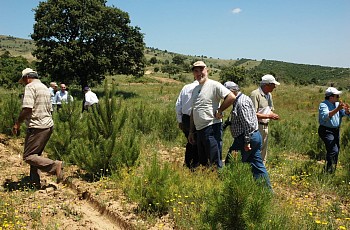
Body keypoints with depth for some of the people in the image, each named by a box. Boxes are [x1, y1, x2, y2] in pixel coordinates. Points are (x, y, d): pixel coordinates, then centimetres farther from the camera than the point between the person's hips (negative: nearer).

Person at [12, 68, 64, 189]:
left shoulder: (30, 87, -9)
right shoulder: (45, 88, 19)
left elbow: (27, 108, -21)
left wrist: (18, 123, -10)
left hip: (37, 127, -9)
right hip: (48, 125, 9)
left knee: (28, 156, -5)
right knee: (35, 155, 16)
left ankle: (55, 165, -16)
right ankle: (35, 183, 19)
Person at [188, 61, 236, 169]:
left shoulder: (214, 85, -9)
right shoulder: (195, 89, 17)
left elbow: (231, 97, -21)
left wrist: (219, 111, -13)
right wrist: (191, 131, 19)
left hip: (211, 128, -8)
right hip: (199, 130, 9)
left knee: (214, 162, -5)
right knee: (202, 162, 17)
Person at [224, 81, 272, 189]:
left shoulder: (241, 102, -16)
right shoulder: (242, 99, 17)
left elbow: (248, 124, -22)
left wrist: (247, 142, -21)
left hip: (247, 137, -10)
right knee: (258, 165, 12)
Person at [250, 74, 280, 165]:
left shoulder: (269, 95, 13)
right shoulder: (255, 94, -15)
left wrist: (273, 115, 0)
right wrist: (268, 116, -18)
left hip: (266, 126, 9)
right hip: (257, 126, -9)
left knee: (263, 152, 15)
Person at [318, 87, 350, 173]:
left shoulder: (337, 104, 7)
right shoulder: (323, 105, -17)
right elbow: (325, 116, -34)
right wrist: (337, 109, -42)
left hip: (336, 130, 8)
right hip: (326, 131, -8)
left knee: (336, 150, 16)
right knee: (333, 150, -17)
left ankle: (332, 169, 33)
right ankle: (328, 171, -6)